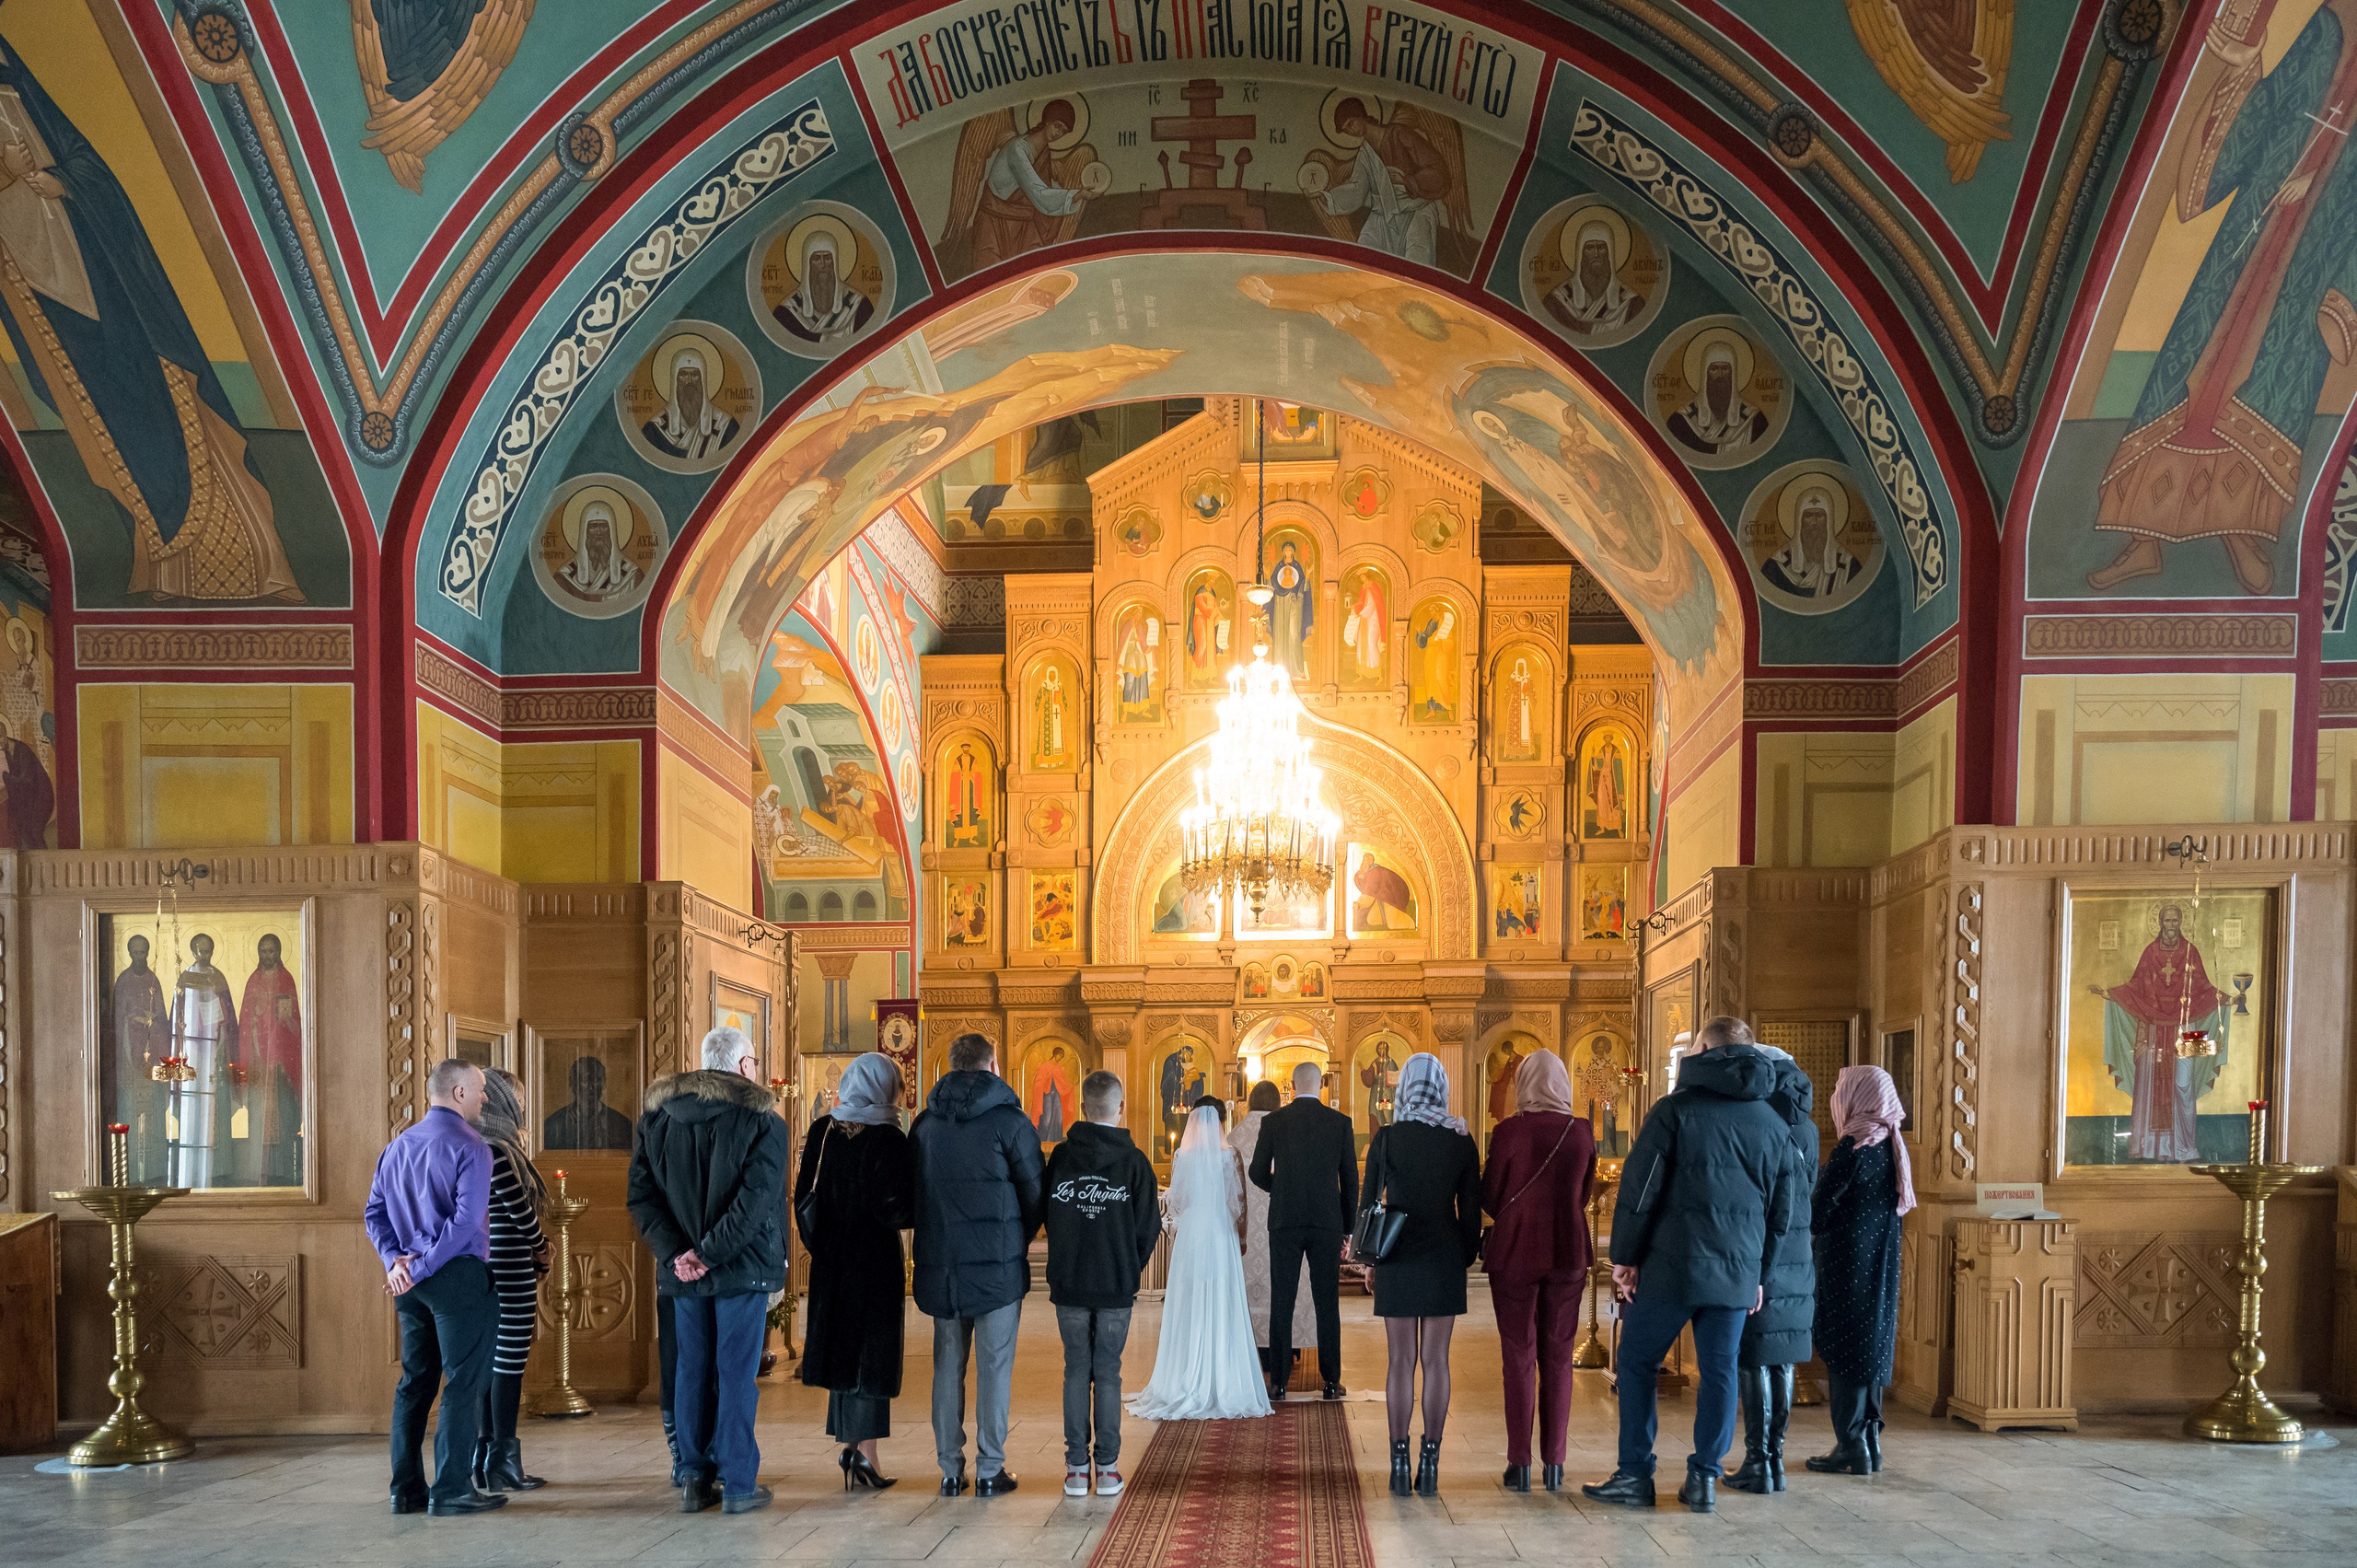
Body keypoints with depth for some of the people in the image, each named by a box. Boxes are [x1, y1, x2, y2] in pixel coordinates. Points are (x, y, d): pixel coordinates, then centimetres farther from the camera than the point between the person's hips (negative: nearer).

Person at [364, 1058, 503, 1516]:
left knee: (414, 1382, 13)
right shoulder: (469, 1146, -10)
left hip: (411, 1282, 8)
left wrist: (396, 1259, 0)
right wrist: (423, 1268, -15)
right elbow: (466, 1219, -19)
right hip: (459, 1275, -8)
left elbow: (375, 1212, 11)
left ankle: (407, 1488, 16)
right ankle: (451, 1490, -3)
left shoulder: (397, 1147, 14)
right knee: (463, 1383, -2)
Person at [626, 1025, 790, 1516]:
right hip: (743, 1269, -4)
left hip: (682, 1270, 4)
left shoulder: (656, 1117, 7)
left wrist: (675, 1251, -7)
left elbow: (641, 1194, 0)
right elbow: (756, 1200, -18)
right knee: (737, 1373, 2)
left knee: (692, 1370, 12)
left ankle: (696, 1480, 17)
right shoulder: (762, 1120, -7)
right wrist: (712, 1253, -15)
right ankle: (738, 1484, 5)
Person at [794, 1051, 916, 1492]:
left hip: (829, 1258, 5)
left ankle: (848, 1443, 22)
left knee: (841, 1349, 15)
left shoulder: (821, 1131, 1)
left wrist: (818, 1244, 16)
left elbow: (805, 1196, 5)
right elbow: (895, 1208, -19)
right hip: (875, 1260, -5)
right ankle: (864, 1452, -1)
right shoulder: (889, 1141, -15)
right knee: (871, 1353, 1)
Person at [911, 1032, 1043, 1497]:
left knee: (948, 1364, 11)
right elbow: (1035, 1192, -3)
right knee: (994, 1365, 2)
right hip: (998, 1266, -4)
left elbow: (912, 1193, 11)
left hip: (940, 1265, 4)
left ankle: (950, 1468, 14)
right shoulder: (1010, 1121, -7)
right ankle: (990, 1470, 5)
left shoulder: (925, 1123, 6)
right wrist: (1021, 1241, 13)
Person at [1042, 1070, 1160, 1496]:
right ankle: (1107, 1468, 6)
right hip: (1117, 1285, -1)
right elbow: (1148, 1227, -3)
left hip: (1069, 1283, 1)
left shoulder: (1060, 1156, 0)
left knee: (1076, 1372, 8)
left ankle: (1077, 1467, 8)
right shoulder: (1134, 1160, -4)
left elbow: (1045, 1215, 7)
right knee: (1108, 1373, 6)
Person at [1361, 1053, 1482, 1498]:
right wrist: (1466, 1258, 12)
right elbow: (1471, 1211, 1)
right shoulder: (1462, 1143, -2)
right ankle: (1430, 1464, 5)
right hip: (1445, 1261, 1)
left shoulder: (1386, 1140, -6)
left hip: (1397, 1261, -1)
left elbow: (1368, 1204, -2)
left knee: (1400, 1362, 5)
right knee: (1436, 1361, 5)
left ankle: (1400, 1465, 5)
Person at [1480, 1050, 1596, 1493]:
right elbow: (1582, 1195, 9)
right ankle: (1554, 1463, 10)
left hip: (1515, 1252, -2)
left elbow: (1490, 1198, -3)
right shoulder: (1582, 1133, -2)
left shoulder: (1509, 1131, -11)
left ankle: (1520, 1464, 4)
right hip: (1569, 1252, 2)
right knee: (1558, 1356, 10)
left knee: (1519, 1357, 4)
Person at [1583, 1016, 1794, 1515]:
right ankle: (1704, 1479, 11)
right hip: (1738, 1272, 4)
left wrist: (1624, 1257, -2)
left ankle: (1635, 1475, 8)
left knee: (1637, 1364, 7)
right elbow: (1781, 1211, 15)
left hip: (1672, 1267, -4)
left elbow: (1639, 1188, -9)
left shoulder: (1677, 1108, -6)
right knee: (1719, 1371, 10)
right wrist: (1759, 1274, 22)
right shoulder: (1774, 1123, 10)